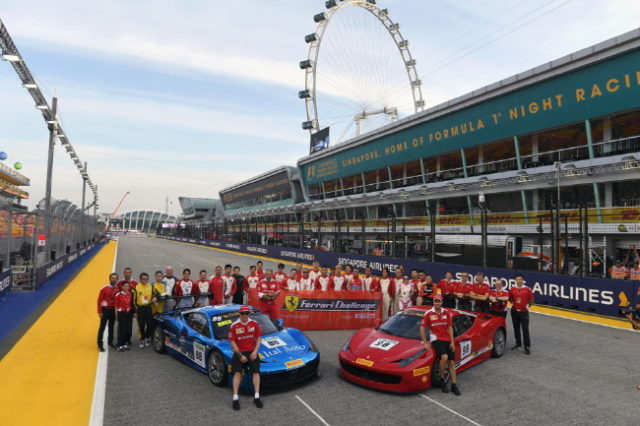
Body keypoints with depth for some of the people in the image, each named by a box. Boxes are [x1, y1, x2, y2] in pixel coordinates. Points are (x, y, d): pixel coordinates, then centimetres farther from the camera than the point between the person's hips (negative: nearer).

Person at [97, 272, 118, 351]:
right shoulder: (104, 289, -10)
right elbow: (99, 300, -9)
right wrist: (99, 312, -12)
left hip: (113, 310, 4)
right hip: (105, 310, -4)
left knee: (111, 326, 15)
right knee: (102, 327, -2)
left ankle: (110, 342, 28)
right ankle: (100, 345, 3)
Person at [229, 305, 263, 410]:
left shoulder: (254, 324, 4)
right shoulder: (234, 326, -3)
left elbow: (259, 338, 7)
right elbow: (232, 342, -3)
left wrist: (255, 351, -7)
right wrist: (240, 355, -11)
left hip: (252, 352, 1)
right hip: (239, 352, -1)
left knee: (256, 372, -11)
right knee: (237, 373, -14)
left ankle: (256, 397, -5)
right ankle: (235, 399, -10)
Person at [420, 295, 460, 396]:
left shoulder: (446, 313, 6)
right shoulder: (428, 314, -6)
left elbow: (450, 327, 11)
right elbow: (422, 328, -3)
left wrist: (452, 342, 4)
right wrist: (425, 343, -7)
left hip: (447, 340, 5)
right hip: (436, 339, -5)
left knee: (452, 362, 1)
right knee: (444, 357, -27)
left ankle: (454, 385, 12)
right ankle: (441, 380, -7)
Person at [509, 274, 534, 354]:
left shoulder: (527, 289, -7)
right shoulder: (512, 289, 0)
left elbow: (531, 300, 4)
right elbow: (510, 298, 15)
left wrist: (527, 306, 4)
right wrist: (513, 304, 4)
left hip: (524, 312, -3)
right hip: (514, 311, 3)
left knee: (525, 329, -4)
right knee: (516, 329, 13)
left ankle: (527, 347, 3)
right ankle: (518, 344, 28)